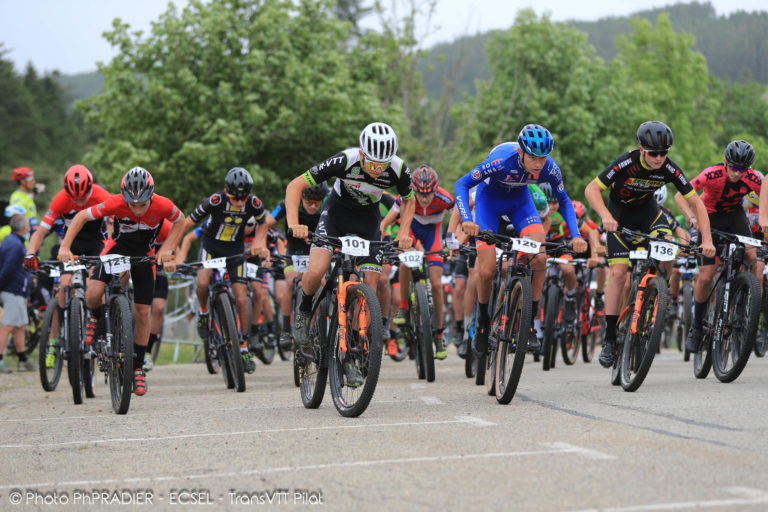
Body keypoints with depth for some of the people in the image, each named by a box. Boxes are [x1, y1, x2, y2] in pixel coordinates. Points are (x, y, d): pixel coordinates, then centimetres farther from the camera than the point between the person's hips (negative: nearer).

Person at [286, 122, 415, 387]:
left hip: (368, 219, 2)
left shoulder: (398, 169, -25)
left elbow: (409, 201, 0)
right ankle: (304, 310, 9)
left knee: (369, 288, -8)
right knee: (316, 272, -25)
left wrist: (403, 233, -16)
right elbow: (295, 186, -27)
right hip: (337, 211, -2)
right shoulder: (345, 161, -33)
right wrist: (293, 224, -40)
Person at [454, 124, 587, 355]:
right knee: (487, 270, -13)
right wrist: (466, 219, -44)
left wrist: (575, 235, -21)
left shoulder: (550, 169, -26)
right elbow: (462, 184, -29)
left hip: (519, 200, 3)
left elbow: (564, 201, -8)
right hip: (489, 199, -2)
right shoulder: (501, 161, -37)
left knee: (540, 258, -21)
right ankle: (483, 323, 14)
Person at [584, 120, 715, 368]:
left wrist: (706, 239, -25)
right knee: (618, 273, -13)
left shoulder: (670, 169, -22)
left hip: (647, 209, 2)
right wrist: (606, 216, -46)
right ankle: (610, 338, -7)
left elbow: (696, 203, -17)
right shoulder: (626, 164, -30)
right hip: (620, 211, -2)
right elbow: (591, 189, -30)